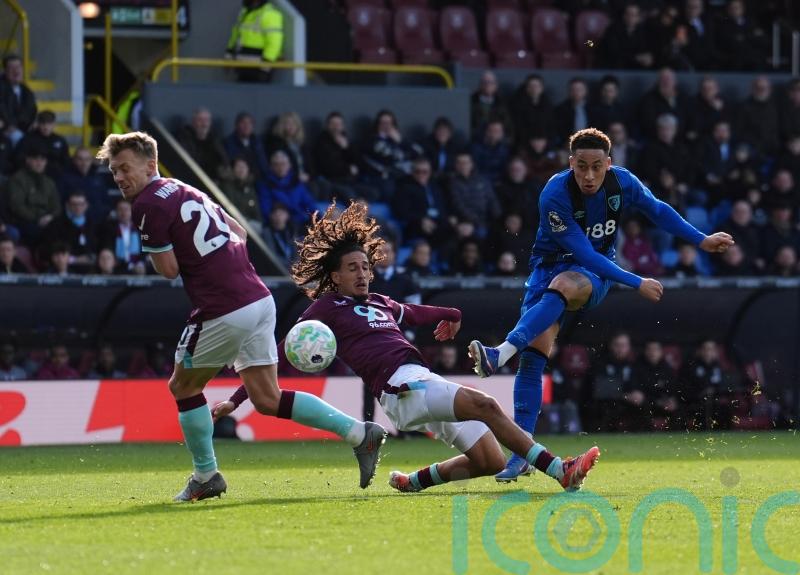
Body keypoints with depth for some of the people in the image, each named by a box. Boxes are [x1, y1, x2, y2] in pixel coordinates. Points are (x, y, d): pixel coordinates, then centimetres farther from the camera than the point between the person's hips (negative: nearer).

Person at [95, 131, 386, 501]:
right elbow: (239, 232, 28)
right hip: (259, 299, 9)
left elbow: (168, 269, -9)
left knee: (183, 387, 12)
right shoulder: (183, 191, 19)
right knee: (267, 399, 11)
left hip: (223, 313, -9)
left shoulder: (148, 204, -10)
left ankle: (206, 476, 18)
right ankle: (359, 433, 4)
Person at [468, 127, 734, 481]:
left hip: (595, 273, 1)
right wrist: (636, 283, -20)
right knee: (533, 355, -18)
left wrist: (702, 241, 14)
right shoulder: (555, 195, -24)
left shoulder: (622, 182, -11)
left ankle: (502, 354, -54)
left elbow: (658, 211, 10)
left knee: (562, 285, -37)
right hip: (551, 264, -1)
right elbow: (583, 252, -22)